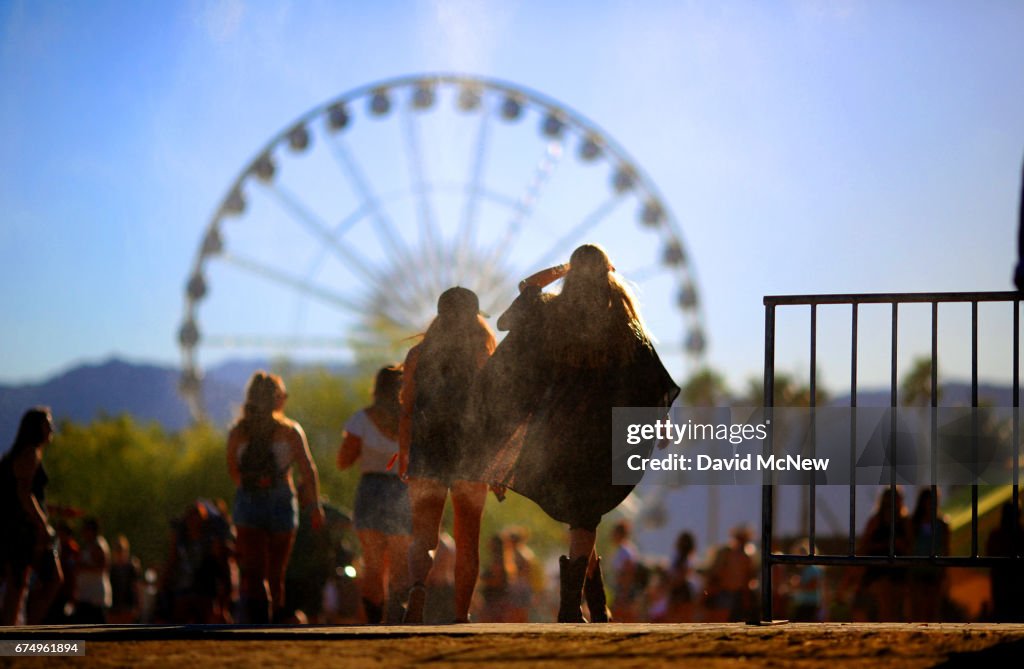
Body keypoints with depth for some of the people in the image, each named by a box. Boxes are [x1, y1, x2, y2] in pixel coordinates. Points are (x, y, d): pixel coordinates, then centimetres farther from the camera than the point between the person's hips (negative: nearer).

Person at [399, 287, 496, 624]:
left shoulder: (418, 354, 4)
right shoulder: (481, 354, -1)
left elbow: (407, 411, 3)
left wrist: (403, 457, 11)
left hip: (426, 454, 1)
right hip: (469, 456, -1)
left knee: (423, 536, 0)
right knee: (467, 542, 11)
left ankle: (418, 587, -31)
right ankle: (461, 616, 12)